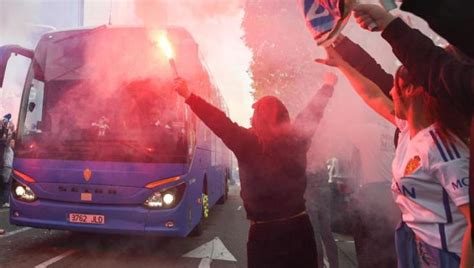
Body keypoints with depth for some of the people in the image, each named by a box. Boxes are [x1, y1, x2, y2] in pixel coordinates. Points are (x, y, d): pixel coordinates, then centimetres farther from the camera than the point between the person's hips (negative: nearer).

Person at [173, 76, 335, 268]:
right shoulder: (296, 138, -5)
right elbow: (313, 111, 9)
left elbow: (219, 122, -15)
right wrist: (328, 85, 26)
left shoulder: (248, 142, -17)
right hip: (299, 225, 4)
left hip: (264, 231, -3)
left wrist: (188, 95, -8)